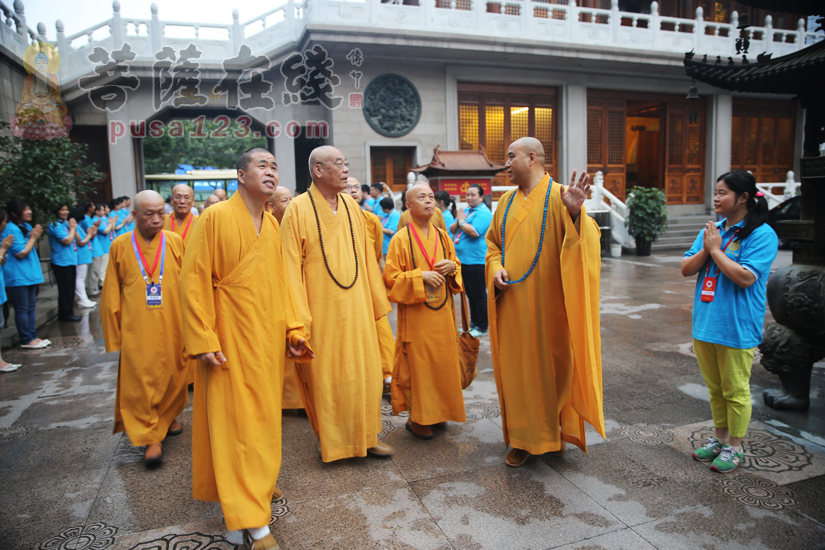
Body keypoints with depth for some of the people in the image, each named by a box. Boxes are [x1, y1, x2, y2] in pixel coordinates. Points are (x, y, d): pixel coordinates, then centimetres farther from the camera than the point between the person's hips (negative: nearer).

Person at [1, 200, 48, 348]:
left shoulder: (26, 226, 11)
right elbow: (21, 253, -18)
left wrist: (35, 237, 1)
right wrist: (33, 237, -11)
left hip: (29, 273, 9)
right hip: (17, 276, -9)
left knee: (30, 307, 14)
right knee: (22, 309, -2)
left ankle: (33, 336, 22)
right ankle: (26, 340, 5)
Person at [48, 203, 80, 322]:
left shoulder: (67, 223, 14)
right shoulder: (55, 225, -11)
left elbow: (78, 241, 16)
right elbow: (67, 240, -19)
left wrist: (74, 228, 4)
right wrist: (72, 228, -7)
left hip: (71, 261, 9)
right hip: (62, 262, -9)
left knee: (70, 289, 15)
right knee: (65, 290, -3)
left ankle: (69, 313, 25)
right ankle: (65, 315, 5)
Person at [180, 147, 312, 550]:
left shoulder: (272, 226, 8)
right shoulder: (215, 218, -11)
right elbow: (194, 280, -12)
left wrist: (293, 330, 6)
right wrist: (203, 341, -16)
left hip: (269, 340, 6)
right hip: (231, 342, -6)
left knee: (264, 416, 16)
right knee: (236, 420, 0)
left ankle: (259, 482, 37)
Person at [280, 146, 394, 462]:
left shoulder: (351, 206, 8)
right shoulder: (298, 209, -8)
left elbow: (366, 257, 11)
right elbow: (291, 267, -10)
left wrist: (378, 303, 12)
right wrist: (299, 316, -13)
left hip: (356, 307, 5)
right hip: (322, 310, -5)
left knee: (364, 371, 11)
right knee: (324, 375, 6)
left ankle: (365, 435, 27)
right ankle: (329, 440, 24)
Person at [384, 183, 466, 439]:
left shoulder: (442, 236, 9)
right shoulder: (401, 239, -6)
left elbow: (457, 267, 18)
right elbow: (391, 279, -8)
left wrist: (452, 267, -4)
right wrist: (420, 276, -19)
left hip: (442, 313, 5)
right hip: (415, 315, -5)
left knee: (444, 363, 9)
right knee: (418, 365, 1)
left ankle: (438, 411, 26)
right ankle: (416, 419, 15)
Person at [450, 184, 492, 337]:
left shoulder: (484, 213, -12)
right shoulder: (465, 210, 15)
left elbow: (474, 232, -26)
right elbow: (452, 229, 14)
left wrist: (461, 221, -11)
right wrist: (458, 221, -7)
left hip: (475, 260, -9)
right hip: (462, 259, 9)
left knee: (479, 294, 0)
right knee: (469, 293, 18)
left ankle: (482, 326, 10)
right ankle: (473, 321, 30)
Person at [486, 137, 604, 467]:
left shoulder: (558, 196, -5)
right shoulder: (507, 201, 12)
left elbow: (585, 239, -15)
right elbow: (492, 242, 17)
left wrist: (576, 213, -34)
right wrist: (496, 268, -1)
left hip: (544, 301, -5)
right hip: (511, 302, 5)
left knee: (548, 364, 6)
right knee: (515, 367, 9)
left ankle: (551, 432, 26)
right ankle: (523, 439, 23)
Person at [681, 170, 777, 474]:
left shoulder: (762, 234, -11)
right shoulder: (712, 229, 9)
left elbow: (746, 277, -23)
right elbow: (686, 269, 5)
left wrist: (715, 249, -16)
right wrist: (705, 249, -12)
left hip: (737, 329, -6)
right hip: (705, 324, 6)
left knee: (735, 391, 6)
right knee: (715, 388, 18)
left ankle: (734, 447, 22)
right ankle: (719, 437, 33)